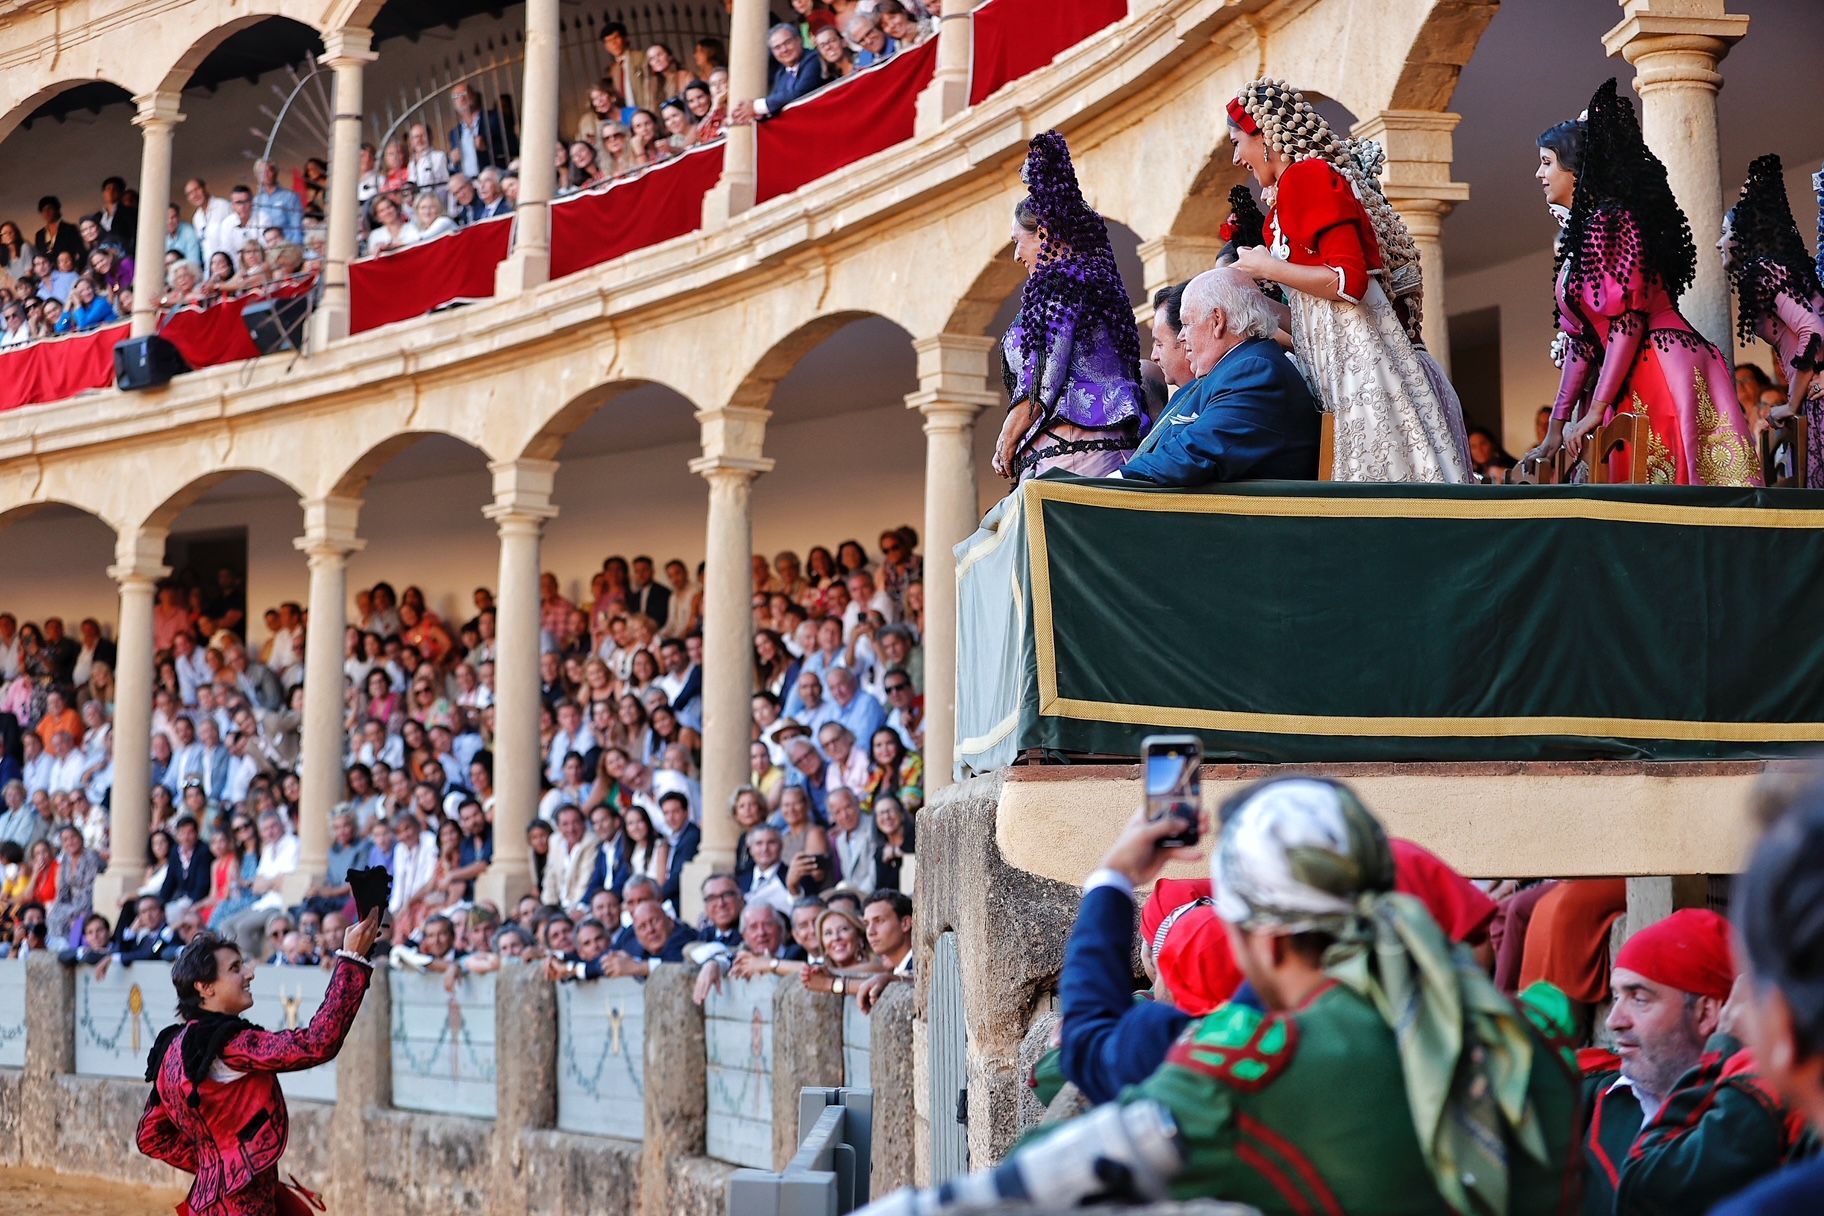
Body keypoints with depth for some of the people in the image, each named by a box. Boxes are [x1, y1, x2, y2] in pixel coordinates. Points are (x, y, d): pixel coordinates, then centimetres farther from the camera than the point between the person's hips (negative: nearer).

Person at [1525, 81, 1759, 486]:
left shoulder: (1609, 220, -7)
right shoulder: (1578, 234, 21)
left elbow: (1629, 319, -16)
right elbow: (1582, 340, 20)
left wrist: (1597, 408, -17)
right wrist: (1556, 428, 17)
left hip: (1668, 372, -9)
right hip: (1631, 387, 9)